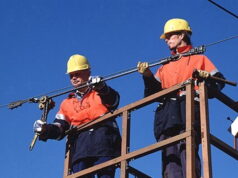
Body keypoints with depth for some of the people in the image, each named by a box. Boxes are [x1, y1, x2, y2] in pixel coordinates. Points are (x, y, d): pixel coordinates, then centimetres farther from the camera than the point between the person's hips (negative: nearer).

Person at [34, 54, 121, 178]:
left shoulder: (99, 93, 19)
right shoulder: (67, 103, 28)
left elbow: (114, 100, -4)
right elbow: (59, 129, 19)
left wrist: (102, 88, -26)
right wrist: (46, 129, -3)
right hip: (80, 143, 3)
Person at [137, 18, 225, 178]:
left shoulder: (199, 58, 20)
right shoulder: (165, 66, 33)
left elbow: (219, 81, 8)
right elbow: (154, 92, 23)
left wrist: (207, 78, -14)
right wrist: (148, 76, 5)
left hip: (189, 108, -5)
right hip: (167, 115, 5)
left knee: (187, 150, -23)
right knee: (169, 156, -10)